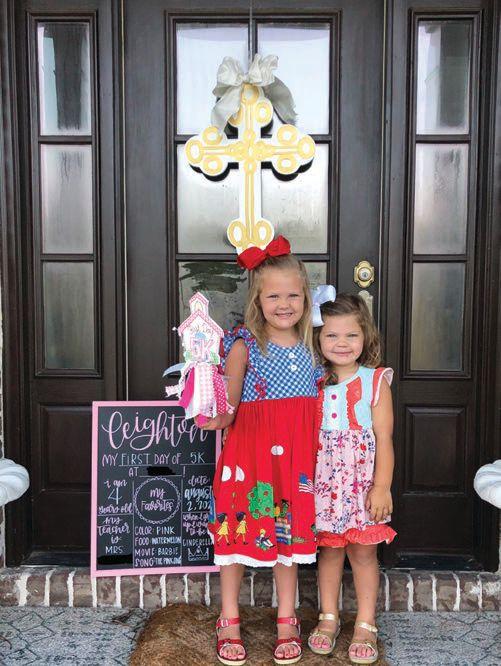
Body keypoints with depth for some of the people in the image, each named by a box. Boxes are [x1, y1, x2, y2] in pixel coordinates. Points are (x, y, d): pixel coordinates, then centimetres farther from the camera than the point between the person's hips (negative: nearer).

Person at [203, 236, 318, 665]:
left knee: (289, 534, 14)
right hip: (250, 451, -3)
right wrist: (218, 417, -26)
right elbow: (228, 406, -9)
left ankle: (287, 622, 31)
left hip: (295, 453, 4)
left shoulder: (310, 347, 6)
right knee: (237, 532, 6)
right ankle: (229, 623, 26)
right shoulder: (244, 345, -7)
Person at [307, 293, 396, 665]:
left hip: (363, 483, -2)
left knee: (363, 551, 7)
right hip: (323, 482, 2)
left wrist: (382, 487, -10)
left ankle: (366, 625, 24)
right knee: (329, 549, 14)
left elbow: (384, 439, -6)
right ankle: (329, 617, 31)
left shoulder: (376, 382, -6)